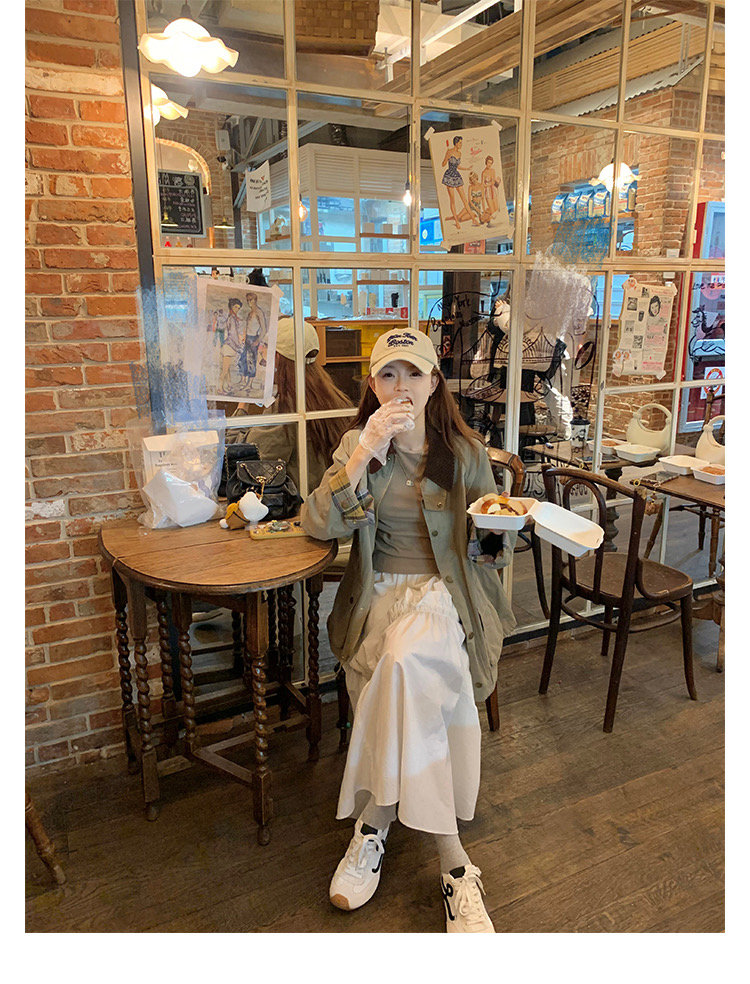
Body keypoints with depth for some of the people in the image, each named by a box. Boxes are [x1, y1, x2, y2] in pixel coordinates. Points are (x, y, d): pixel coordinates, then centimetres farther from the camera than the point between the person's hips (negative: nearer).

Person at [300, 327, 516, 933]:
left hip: (447, 593, 0)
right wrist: (365, 451, -18)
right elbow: (319, 526, -9)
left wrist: (498, 537, -13)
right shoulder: (358, 445, 7)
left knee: (404, 658, -35)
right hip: (381, 593, 1)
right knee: (412, 680, -30)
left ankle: (376, 822, -18)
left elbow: (494, 546, 12)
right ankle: (452, 862, -15)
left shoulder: (465, 453, 5)